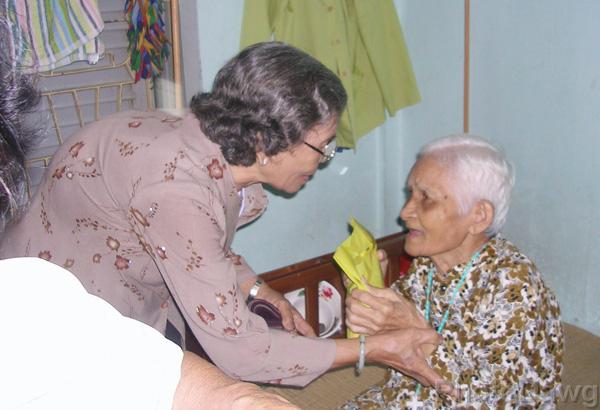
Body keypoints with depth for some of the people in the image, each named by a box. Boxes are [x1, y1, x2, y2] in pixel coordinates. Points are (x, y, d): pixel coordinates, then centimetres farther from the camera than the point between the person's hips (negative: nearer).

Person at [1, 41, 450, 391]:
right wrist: (373, 348, -26)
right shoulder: (177, 191, -37)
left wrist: (261, 291, -4)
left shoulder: (214, 149, -12)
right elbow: (236, 348, -33)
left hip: (136, 302, 7)